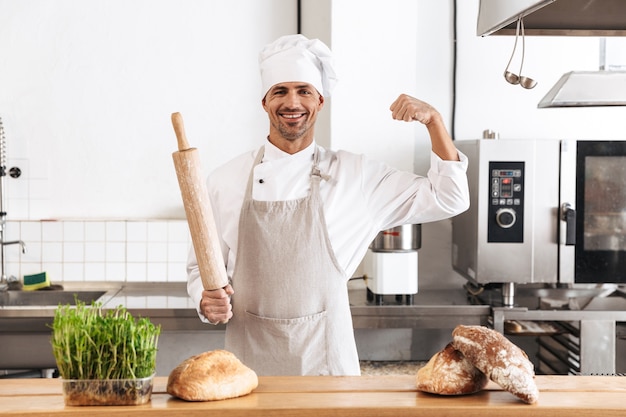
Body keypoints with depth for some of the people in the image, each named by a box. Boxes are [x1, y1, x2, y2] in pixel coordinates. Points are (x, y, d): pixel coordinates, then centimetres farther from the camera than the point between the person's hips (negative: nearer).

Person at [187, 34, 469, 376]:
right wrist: (207, 301, -13)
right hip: (252, 357, 0)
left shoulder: (356, 175, 1)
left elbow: (449, 199, 1)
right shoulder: (226, 181, 1)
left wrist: (433, 120, -9)